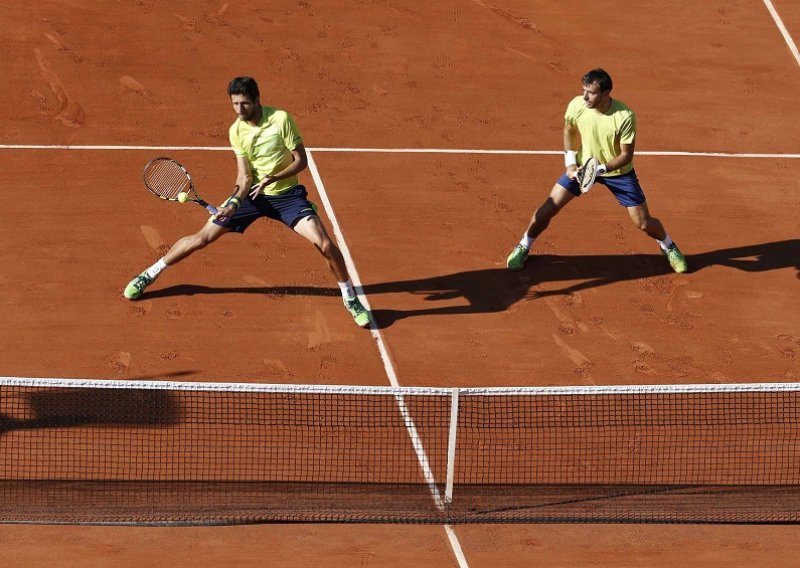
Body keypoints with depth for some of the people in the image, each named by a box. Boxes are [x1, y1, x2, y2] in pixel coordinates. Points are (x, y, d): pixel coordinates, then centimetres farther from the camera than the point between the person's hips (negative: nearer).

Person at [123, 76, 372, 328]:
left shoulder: (281, 120, -18)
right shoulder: (236, 131, -8)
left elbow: (301, 160, -14)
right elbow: (245, 175, -8)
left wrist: (272, 179, -29)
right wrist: (235, 201, -27)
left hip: (286, 194, -3)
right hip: (253, 194, 3)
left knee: (325, 244, -19)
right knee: (202, 237, 0)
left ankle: (350, 298, 3)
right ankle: (150, 275, 18)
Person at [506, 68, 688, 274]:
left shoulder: (624, 116, -32)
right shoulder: (577, 105, -22)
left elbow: (626, 155, -22)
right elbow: (569, 130, 2)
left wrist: (601, 169, -37)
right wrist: (570, 162, -5)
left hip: (618, 171, -2)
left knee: (643, 222, 1)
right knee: (548, 208, -4)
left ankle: (669, 247, 33)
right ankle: (523, 247, 19)